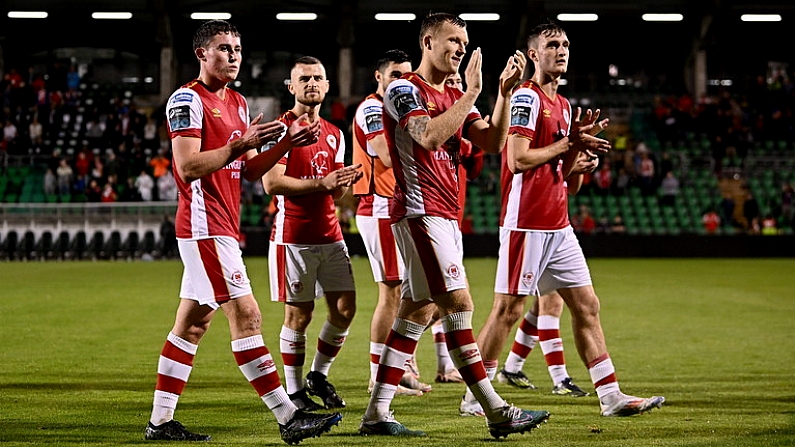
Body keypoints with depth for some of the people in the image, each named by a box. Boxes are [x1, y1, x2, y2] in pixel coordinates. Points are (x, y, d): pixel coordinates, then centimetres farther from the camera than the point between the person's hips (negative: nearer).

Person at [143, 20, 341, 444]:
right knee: (246, 315, -11)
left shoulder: (237, 102, 19)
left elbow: (249, 170, 20)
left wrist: (287, 143, 5)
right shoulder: (188, 99, -9)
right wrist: (239, 143, -20)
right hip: (205, 224, -10)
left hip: (221, 226, 10)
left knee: (192, 324, 9)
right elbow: (187, 166, -18)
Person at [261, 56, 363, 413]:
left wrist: (345, 182, -4)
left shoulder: (334, 134, 16)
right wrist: (321, 183, -22)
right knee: (299, 313, -3)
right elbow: (272, 182, -16)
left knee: (345, 307, 2)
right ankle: (294, 390, 8)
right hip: (293, 235, -6)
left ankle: (318, 375, 20)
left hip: (330, 235, 6)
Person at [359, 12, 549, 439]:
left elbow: (492, 142, 9)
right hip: (420, 210, -9)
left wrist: (504, 91, -1)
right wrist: (471, 92, -17)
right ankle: (496, 411, -12)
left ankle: (376, 414, 8)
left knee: (417, 311, 6)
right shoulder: (404, 90, -6)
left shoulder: (455, 96, 19)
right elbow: (429, 136, -22)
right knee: (458, 304, -12)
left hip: (445, 216, 9)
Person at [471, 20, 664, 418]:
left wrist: (580, 142, 1)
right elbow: (517, 160, -20)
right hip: (526, 224, -9)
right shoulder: (526, 98, -9)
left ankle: (611, 396, 6)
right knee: (508, 308, -4)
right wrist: (569, 143, -11)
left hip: (558, 226, 9)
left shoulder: (563, 106, 18)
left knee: (587, 306, 5)